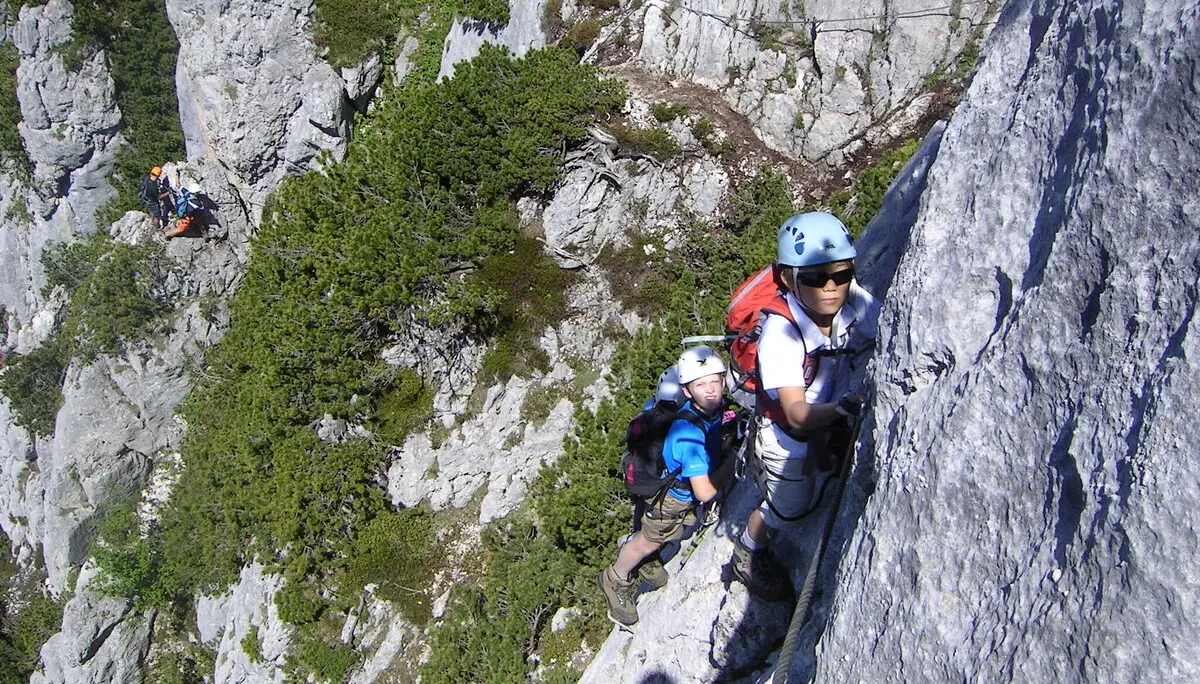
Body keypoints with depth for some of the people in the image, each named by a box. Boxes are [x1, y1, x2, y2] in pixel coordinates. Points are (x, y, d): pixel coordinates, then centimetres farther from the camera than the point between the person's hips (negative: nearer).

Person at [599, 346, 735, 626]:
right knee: (650, 540, 19)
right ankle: (615, 580, 47)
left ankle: (643, 561, 59)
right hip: (671, 499, -6)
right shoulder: (689, 434, -44)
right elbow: (704, 492, -37)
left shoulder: (715, 407, -20)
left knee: (672, 533, 31)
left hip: (687, 494, 7)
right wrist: (734, 461, -30)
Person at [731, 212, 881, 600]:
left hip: (830, 425, 5)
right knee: (788, 509, 17)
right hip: (787, 436, -4)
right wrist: (843, 407, -59)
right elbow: (798, 415, -40)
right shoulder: (780, 333, -39)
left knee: (814, 496, 29)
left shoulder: (857, 303, -27)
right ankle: (747, 555, 48)